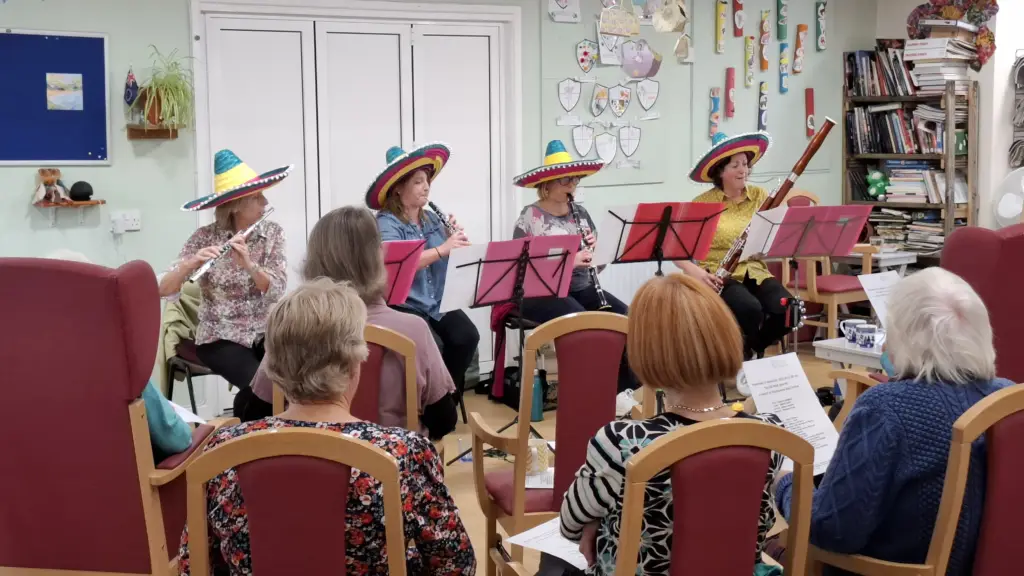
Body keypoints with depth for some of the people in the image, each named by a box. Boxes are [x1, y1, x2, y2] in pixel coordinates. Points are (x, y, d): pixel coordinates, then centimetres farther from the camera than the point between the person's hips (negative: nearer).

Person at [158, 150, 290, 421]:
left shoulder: (272, 232, -1)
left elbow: (276, 289, -13)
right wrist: (191, 264, -34)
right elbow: (165, 290, -15)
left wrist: (248, 263, -31)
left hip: (265, 331, 3)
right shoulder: (205, 237, -9)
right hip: (221, 337, -3)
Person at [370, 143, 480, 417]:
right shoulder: (386, 222, -8)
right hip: (403, 305, -6)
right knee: (432, 346, -30)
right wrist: (442, 249, -32)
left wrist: (455, 240, -6)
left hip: (437, 303, 6)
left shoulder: (432, 219, 13)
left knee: (467, 336, -21)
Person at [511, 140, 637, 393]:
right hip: (543, 292, -6)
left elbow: (595, 258, 18)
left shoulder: (580, 213, 12)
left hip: (581, 287, 6)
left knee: (625, 317, -18)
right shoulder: (530, 216, -6)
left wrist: (594, 247, -7)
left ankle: (625, 387, -12)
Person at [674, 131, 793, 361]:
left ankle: (753, 347, 8)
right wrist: (694, 271, -22)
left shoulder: (760, 195, 7)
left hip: (754, 271, 4)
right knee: (750, 308, -34)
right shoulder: (703, 203, -3)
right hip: (718, 275, -4)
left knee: (786, 310, -25)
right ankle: (744, 351, 0)